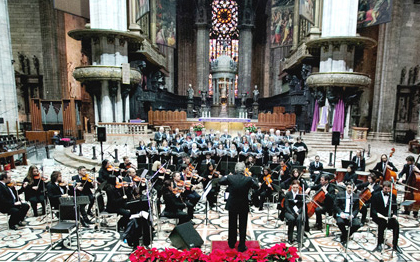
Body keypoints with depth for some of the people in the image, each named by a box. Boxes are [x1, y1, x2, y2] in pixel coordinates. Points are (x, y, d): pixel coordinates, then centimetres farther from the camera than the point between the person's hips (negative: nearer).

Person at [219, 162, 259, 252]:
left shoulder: (230, 178, -16)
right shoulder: (248, 179, -18)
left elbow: (220, 181, -1)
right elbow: (256, 186, -1)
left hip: (232, 205, 2)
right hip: (244, 207, -1)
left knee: (232, 225, 20)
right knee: (242, 226, 14)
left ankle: (231, 243, 37)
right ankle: (241, 247, 24)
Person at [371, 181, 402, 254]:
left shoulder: (393, 196, 10)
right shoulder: (376, 196, -1)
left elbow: (395, 208, 11)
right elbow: (373, 209, -4)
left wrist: (394, 214, -11)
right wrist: (378, 214, -22)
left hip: (388, 215, 4)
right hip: (378, 216, -3)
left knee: (396, 224, -28)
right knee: (382, 223, -34)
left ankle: (395, 245, -16)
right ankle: (379, 244, -25)